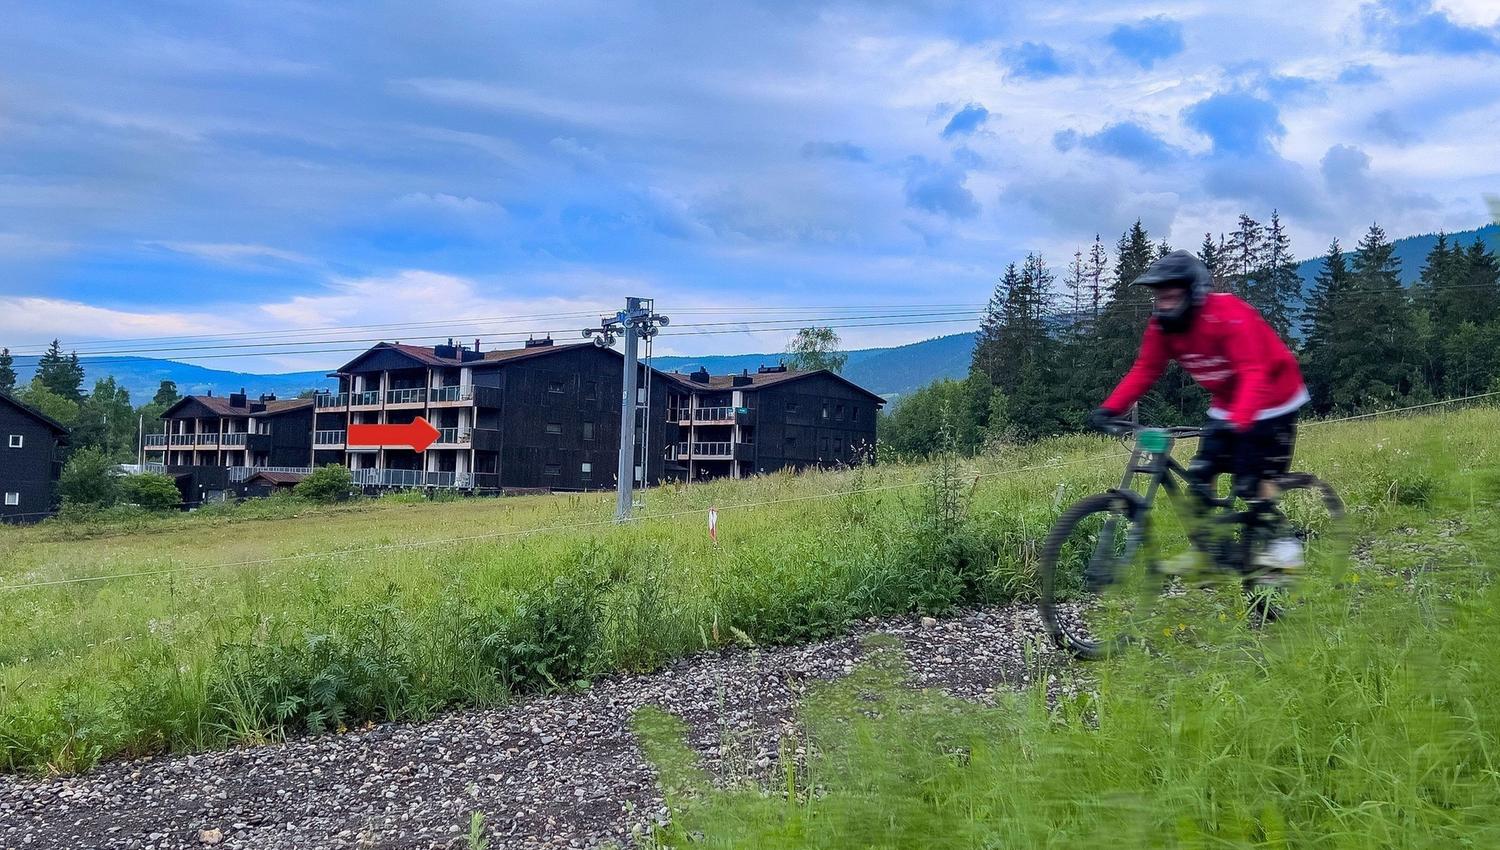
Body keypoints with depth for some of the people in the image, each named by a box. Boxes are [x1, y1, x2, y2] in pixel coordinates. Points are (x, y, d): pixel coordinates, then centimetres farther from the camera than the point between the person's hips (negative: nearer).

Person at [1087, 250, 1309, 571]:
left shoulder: (1229, 314, -30)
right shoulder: (1162, 325, -10)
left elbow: (1254, 374, -38)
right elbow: (1144, 371, -10)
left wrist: (1238, 421, -53)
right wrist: (1109, 409, -24)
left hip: (1271, 402, -6)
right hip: (1227, 405, 6)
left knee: (1251, 484, -10)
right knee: (1201, 475, -3)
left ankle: (1282, 544, 10)